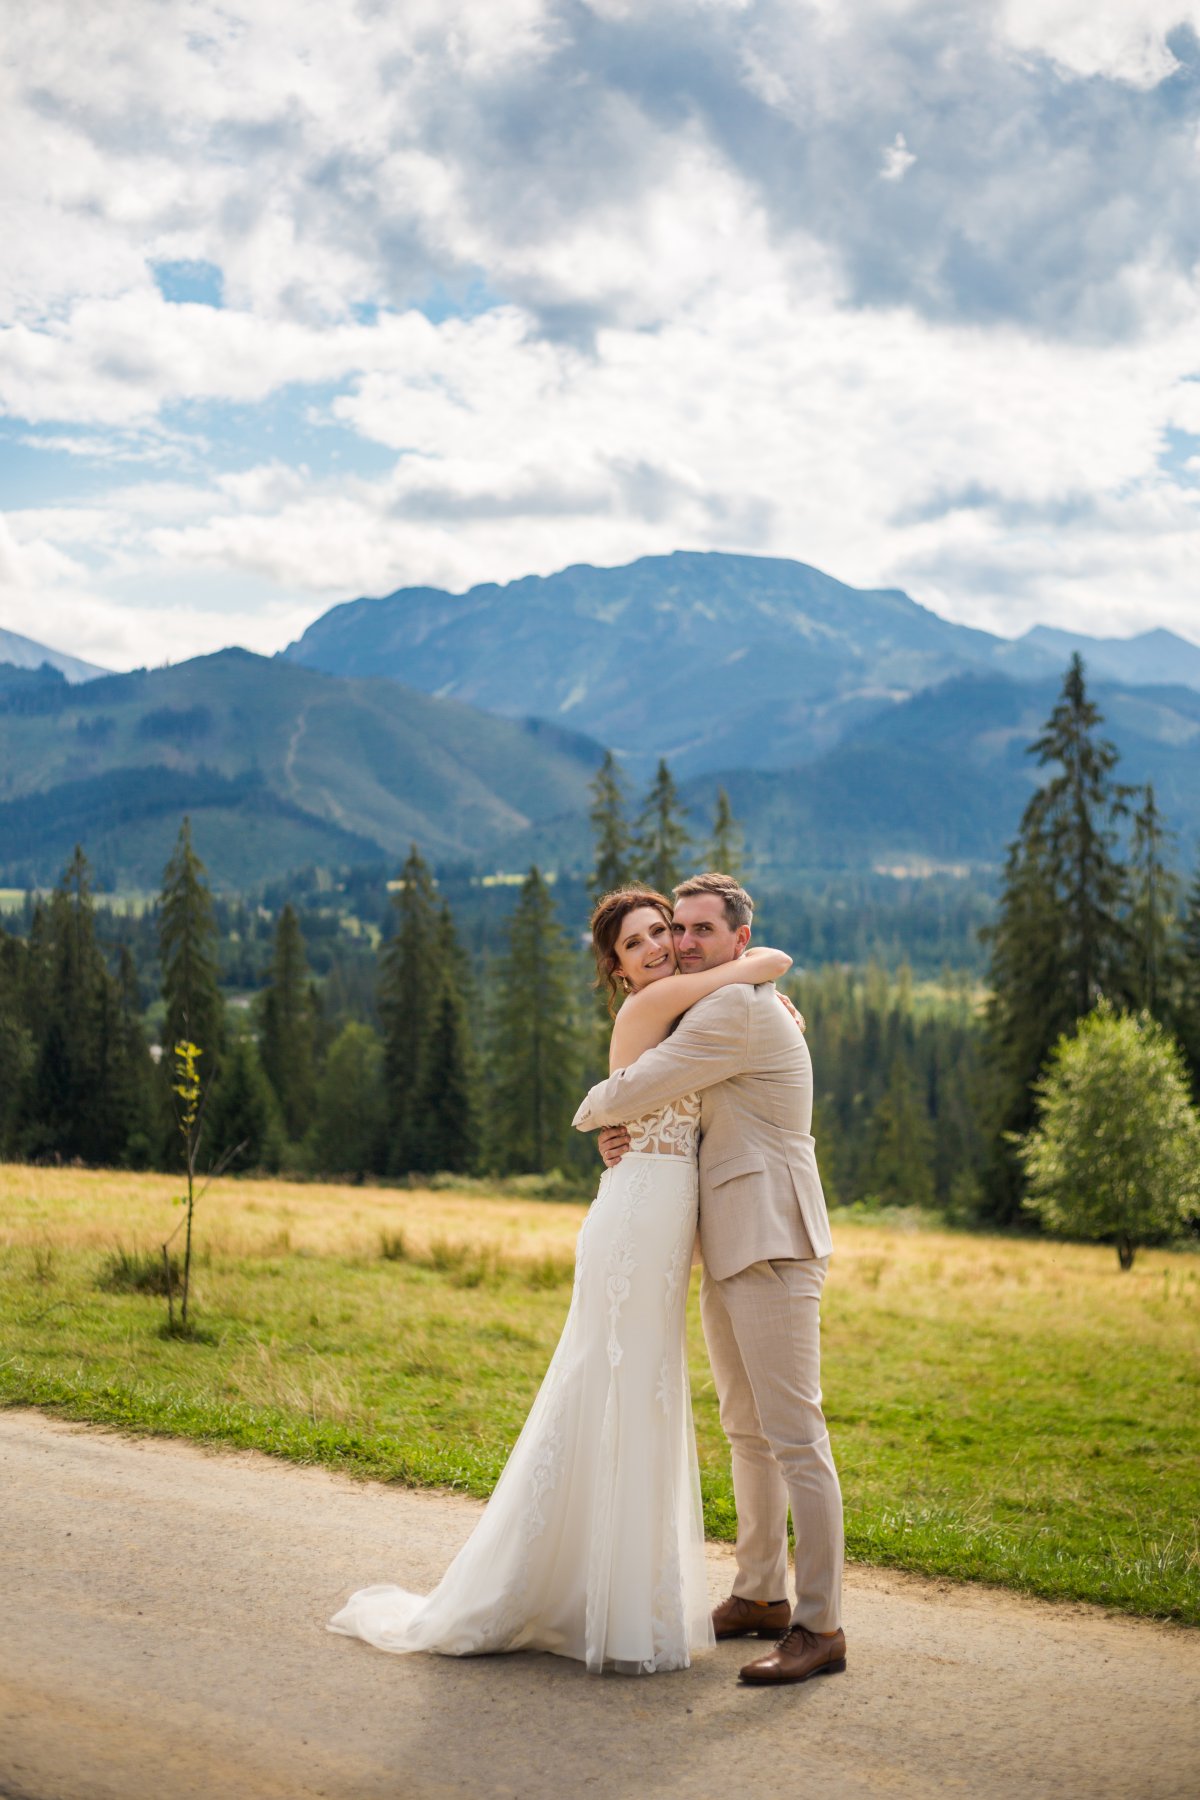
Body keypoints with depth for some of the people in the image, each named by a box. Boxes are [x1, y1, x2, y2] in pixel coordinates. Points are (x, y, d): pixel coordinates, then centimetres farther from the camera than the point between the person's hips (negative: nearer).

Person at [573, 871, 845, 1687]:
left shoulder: (738, 1009, -14)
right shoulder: (728, 1011, 20)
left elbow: (630, 1092, -16)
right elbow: (690, 1118, 31)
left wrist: (591, 1112, 7)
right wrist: (629, 1138, 9)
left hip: (771, 1249, -11)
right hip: (729, 1251, 11)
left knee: (793, 1436, -9)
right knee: (747, 1431, 17)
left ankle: (820, 1627, -6)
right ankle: (761, 1597, 27)